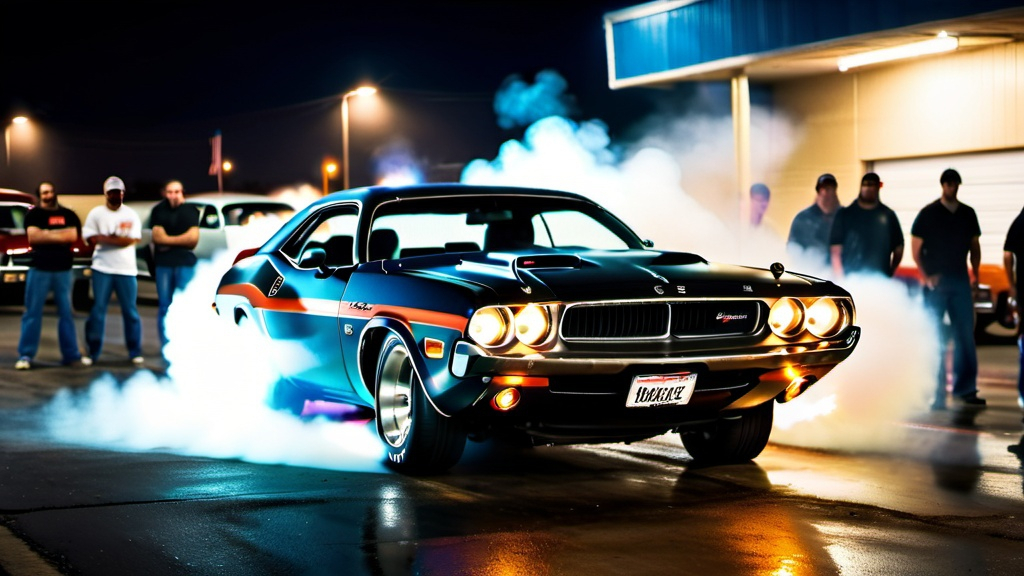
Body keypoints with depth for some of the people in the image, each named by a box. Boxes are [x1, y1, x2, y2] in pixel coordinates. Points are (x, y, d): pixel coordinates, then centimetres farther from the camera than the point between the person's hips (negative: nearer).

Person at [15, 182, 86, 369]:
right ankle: (25, 355, -2)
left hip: (63, 270, 2)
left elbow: (73, 236, -6)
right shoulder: (33, 215, 3)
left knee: (66, 313, 6)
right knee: (32, 312, -3)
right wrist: (60, 235, -11)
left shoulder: (68, 215, 9)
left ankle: (71, 354, 10)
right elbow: (33, 237, -13)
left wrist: (45, 234, -11)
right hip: (39, 269, -2)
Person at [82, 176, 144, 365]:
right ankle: (93, 353, 6)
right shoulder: (96, 213, 6)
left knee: (130, 311, 2)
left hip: (126, 270, 1)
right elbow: (91, 238, -5)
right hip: (102, 269, -1)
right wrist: (119, 239, -9)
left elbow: (132, 239, -6)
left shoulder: (131, 215, 7)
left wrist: (106, 238, -10)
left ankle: (135, 353, 8)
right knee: (98, 310, -1)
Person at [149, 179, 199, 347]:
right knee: (164, 306, 2)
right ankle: (166, 346, 6)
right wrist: (181, 241, -7)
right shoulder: (159, 211, 10)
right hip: (163, 263, 2)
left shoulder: (190, 211, 4)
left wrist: (168, 241, -3)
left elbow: (193, 238, -6)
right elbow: (157, 236, -1)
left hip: (185, 263, -2)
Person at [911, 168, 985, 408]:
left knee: (965, 335, 4)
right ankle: (936, 393, 1)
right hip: (936, 282, -4)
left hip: (960, 281, 4)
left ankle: (965, 388, 12)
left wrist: (975, 273, 3)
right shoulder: (928, 214, -1)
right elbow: (916, 249, -2)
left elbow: (974, 246, 16)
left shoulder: (968, 214, 10)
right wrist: (926, 277, -12)